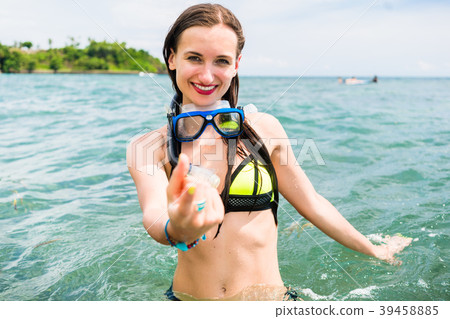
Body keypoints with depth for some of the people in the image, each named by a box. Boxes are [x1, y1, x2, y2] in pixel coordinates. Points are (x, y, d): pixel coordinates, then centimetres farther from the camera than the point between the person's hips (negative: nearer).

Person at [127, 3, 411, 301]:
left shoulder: (264, 128, -1)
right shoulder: (148, 147, -4)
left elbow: (313, 204, 8)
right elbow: (154, 215, -21)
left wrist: (374, 250, 16)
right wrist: (178, 231, -44)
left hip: (268, 297, 0)